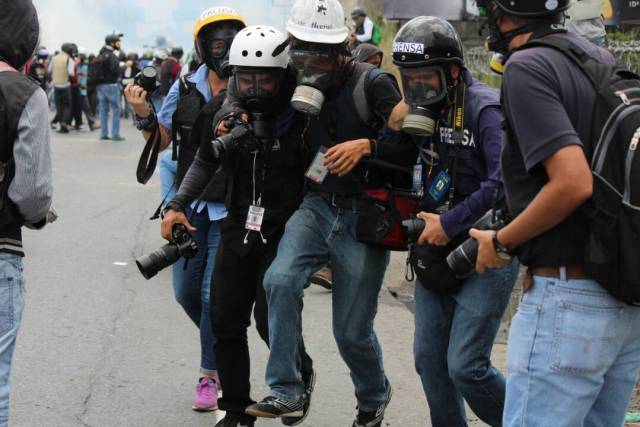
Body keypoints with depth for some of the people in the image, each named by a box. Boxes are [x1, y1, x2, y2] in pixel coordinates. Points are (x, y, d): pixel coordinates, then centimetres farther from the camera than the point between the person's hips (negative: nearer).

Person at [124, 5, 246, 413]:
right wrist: (144, 115, -10)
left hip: (231, 210, -4)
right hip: (192, 204, 5)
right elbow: (161, 139, 9)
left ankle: (211, 374, 11)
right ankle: (224, 346, 36)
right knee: (186, 289, 11)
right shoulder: (186, 87, 1)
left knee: (215, 293, -4)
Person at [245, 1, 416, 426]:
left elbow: (413, 146, -16)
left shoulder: (372, 83, -12)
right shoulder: (298, 86, 6)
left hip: (362, 217, -4)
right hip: (317, 206, 4)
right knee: (281, 280, -25)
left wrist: (366, 145, -30)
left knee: (352, 331, 3)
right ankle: (287, 391, -15)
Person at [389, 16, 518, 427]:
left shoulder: (485, 108, -17)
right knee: (429, 358, 10)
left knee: (466, 366, -8)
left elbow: (506, 182, -26)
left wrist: (450, 223, -20)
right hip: (436, 253, 8)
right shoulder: (422, 109, 6)